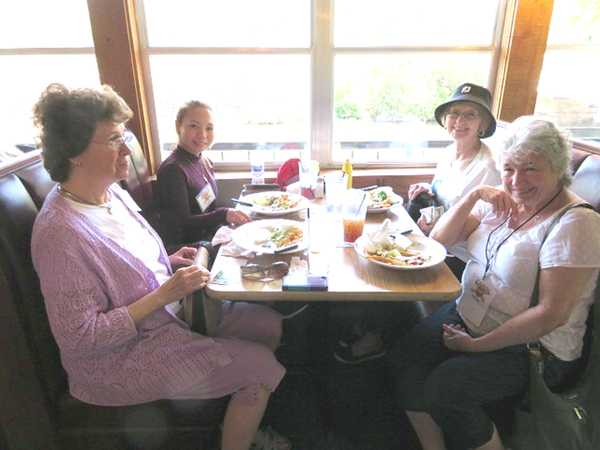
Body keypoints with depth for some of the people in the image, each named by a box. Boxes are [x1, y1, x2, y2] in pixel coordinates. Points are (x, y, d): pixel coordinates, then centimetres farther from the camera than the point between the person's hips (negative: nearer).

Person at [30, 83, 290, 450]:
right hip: (120, 358, -9)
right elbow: (80, 340, -25)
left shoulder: (112, 192, 1)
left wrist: (168, 262, 1)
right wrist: (163, 294, -25)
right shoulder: (60, 232, -27)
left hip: (168, 311, 9)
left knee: (270, 324, 7)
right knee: (260, 365, -12)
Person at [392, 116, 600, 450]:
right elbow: (439, 240, 5)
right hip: (467, 315, 6)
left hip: (532, 347, -6)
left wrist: (477, 344, -17)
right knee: (409, 359, -15)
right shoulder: (501, 202, 5)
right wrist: (474, 195, -9)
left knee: (445, 387, -25)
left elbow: (552, 314, -21)